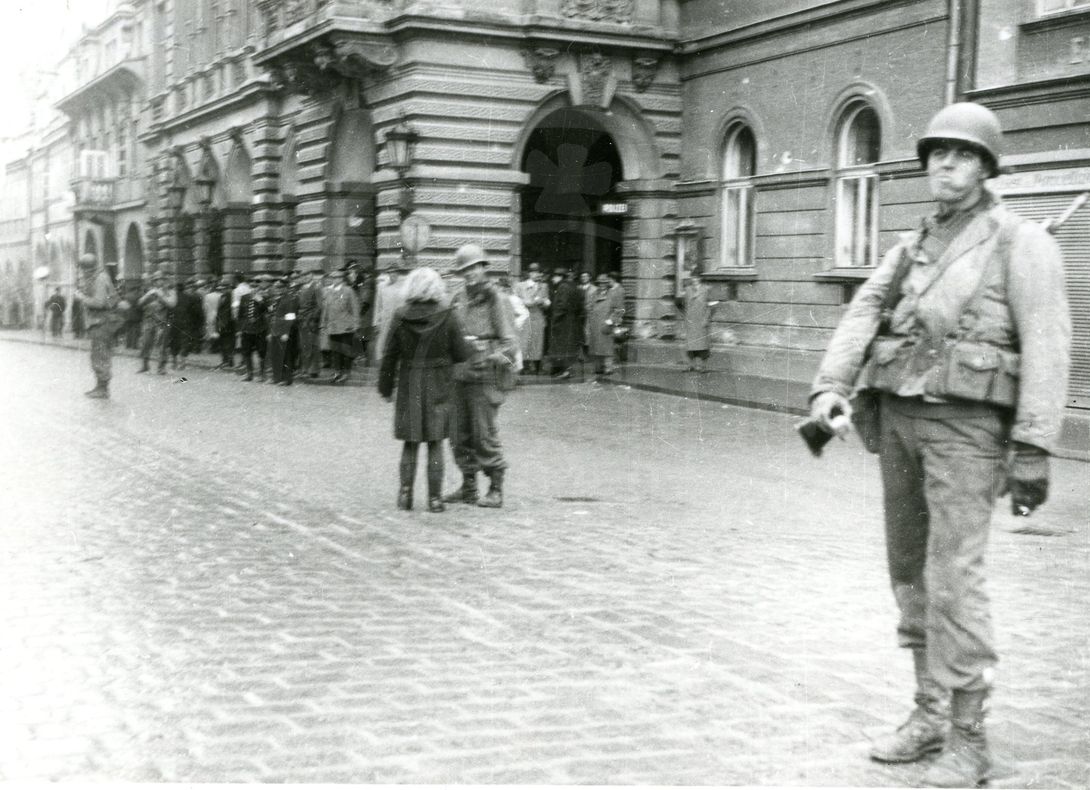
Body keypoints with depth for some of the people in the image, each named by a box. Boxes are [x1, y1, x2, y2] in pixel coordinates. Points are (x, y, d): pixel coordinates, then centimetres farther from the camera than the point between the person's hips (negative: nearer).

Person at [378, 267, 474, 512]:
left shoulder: (400, 317, -4)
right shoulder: (447, 317, -9)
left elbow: (389, 357, 1)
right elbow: (462, 353, -5)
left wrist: (386, 388, 11)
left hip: (409, 387, 1)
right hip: (438, 387, -1)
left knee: (410, 442, 12)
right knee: (435, 443, 5)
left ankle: (405, 492, 8)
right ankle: (435, 498, 5)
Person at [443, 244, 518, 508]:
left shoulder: (495, 300, -7)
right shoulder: (458, 300, 11)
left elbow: (510, 342, -10)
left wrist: (493, 357, -25)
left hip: (484, 377, -6)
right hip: (459, 376, 6)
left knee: (485, 436, -5)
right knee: (459, 435, 9)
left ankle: (496, 489, 4)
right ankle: (468, 487, 19)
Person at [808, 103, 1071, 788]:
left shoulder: (1022, 241, -3)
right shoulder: (912, 247, 17)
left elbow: (1046, 346, -11)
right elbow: (864, 316, 3)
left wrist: (1034, 450, -18)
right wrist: (831, 388, -15)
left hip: (968, 422, -7)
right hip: (900, 417, 7)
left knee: (953, 577, -12)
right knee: (911, 570, 9)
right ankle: (931, 715, 21)